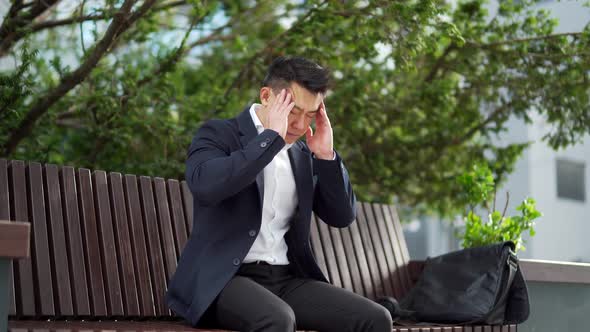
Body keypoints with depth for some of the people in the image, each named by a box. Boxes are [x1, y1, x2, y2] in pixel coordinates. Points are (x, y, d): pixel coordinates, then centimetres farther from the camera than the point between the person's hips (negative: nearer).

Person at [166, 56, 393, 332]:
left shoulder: (302, 154, 16)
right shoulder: (218, 134, -2)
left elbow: (342, 217, 13)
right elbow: (203, 185, -24)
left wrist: (326, 155, -1)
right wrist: (272, 137, -18)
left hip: (287, 279, 6)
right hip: (223, 279, -6)